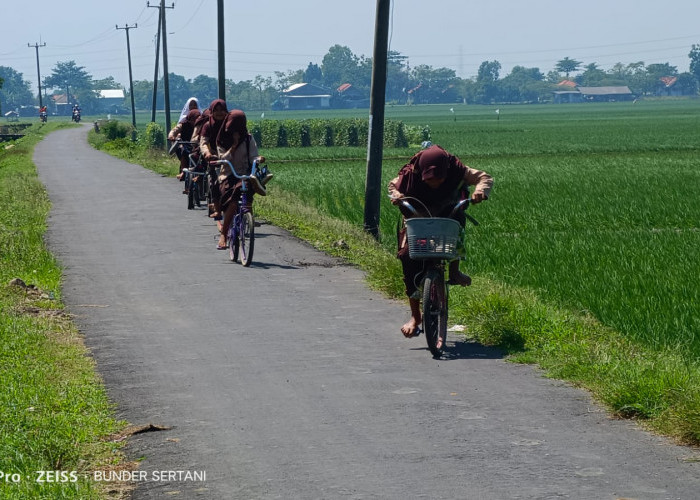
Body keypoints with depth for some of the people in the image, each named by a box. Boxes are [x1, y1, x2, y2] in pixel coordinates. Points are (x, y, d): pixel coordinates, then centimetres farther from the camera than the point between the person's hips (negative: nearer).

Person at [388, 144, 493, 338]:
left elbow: (484, 177, -16)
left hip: (447, 214, 0)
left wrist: (480, 191, -37)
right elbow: (393, 185, -1)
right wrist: (396, 196, -24)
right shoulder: (410, 174, -23)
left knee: (458, 218, -38)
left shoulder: (455, 170, -24)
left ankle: (454, 271, -15)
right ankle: (415, 316, -9)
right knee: (407, 255, -20)